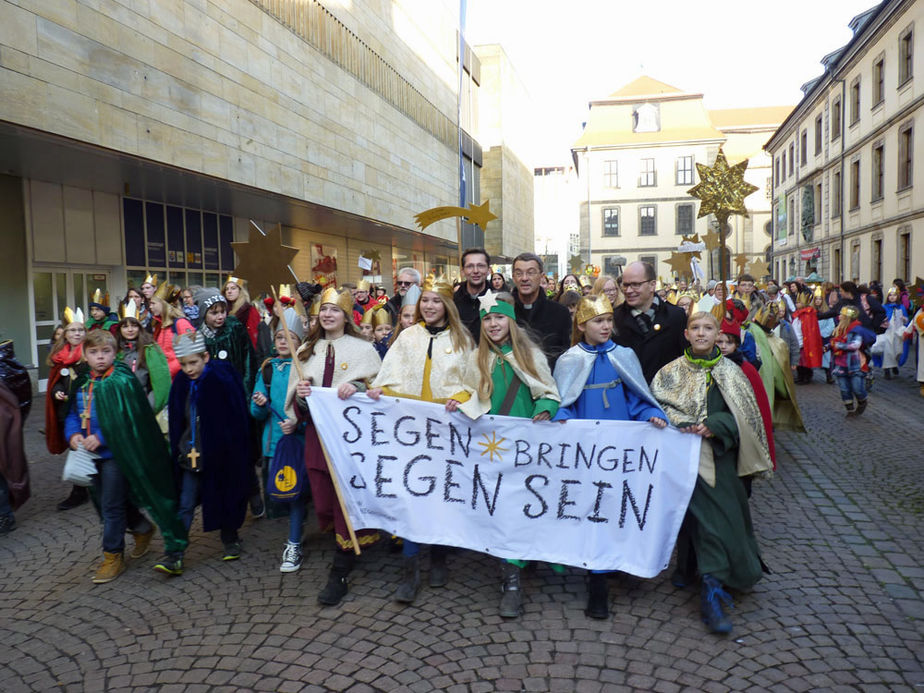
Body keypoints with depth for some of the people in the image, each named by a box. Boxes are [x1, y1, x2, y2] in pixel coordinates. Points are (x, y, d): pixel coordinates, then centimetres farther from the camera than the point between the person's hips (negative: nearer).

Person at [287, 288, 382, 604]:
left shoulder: (363, 349, 2)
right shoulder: (306, 351, 14)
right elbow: (295, 402, 17)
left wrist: (358, 387, -19)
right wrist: (300, 393, -6)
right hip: (317, 435, 4)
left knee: (348, 501, -3)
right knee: (323, 503, 6)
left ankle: (339, 575, 8)